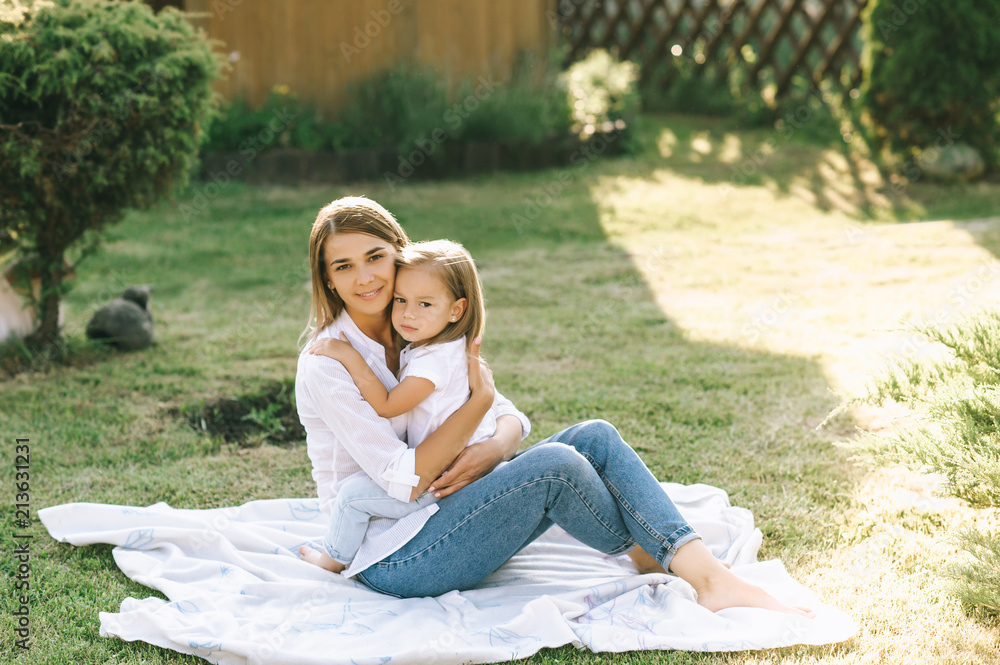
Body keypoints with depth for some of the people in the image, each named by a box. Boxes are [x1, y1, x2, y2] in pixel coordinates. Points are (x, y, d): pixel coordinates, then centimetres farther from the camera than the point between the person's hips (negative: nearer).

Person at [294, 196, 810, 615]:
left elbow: (512, 417, 4)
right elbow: (404, 481, -23)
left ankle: (711, 578, -21)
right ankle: (647, 556, 0)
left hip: (442, 514, 8)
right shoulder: (327, 365, -16)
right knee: (554, 465, -26)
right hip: (391, 559, -7)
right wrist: (477, 399, -20)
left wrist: (492, 450, -19)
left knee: (593, 436, -10)